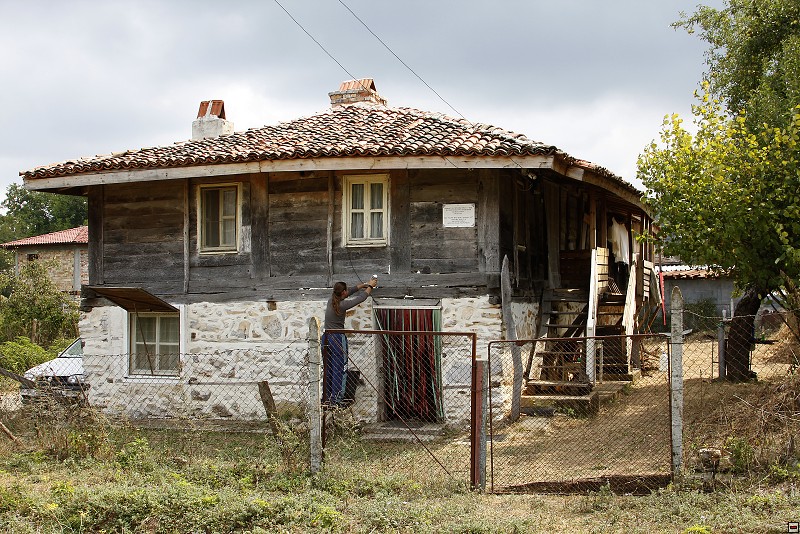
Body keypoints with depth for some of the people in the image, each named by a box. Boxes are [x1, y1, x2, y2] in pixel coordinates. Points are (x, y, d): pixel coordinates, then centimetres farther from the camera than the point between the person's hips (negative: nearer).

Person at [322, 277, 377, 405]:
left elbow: (351, 292, 21)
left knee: (327, 369, 12)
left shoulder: (331, 300, 5)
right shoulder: (342, 304, -15)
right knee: (338, 370, -2)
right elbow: (361, 298, -3)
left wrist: (364, 285, 31)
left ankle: (326, 398, 17)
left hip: (326, 338, 7)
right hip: (337, 339, -7)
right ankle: (335, 399, -2)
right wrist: (370, 286, 14)